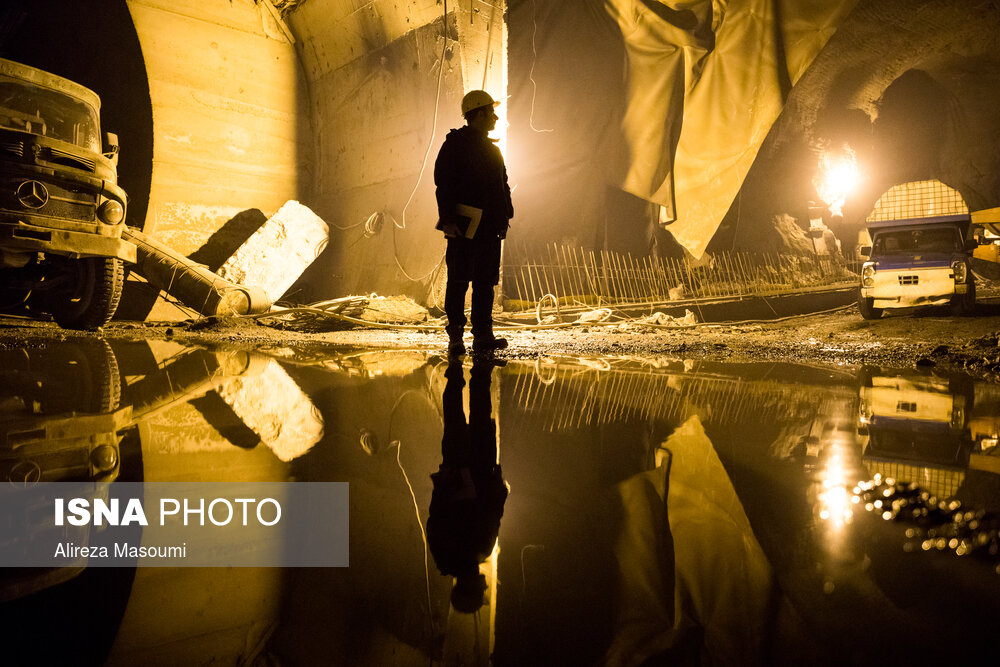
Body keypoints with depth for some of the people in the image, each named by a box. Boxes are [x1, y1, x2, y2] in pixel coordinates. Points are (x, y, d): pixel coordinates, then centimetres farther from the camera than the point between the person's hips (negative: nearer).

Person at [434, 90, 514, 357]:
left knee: (486, 280, 6)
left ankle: (483, 335, 11)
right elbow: (443, 184, -9)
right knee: (459, 280, -5)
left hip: (490, 225, 7)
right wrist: (448, 219, -17)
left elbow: (503, 185, 24)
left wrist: (505, 215, 13)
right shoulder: (455, 143, -2)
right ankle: (455, 337, 1)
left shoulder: (492, 149, 21)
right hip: (465, 224, -7)